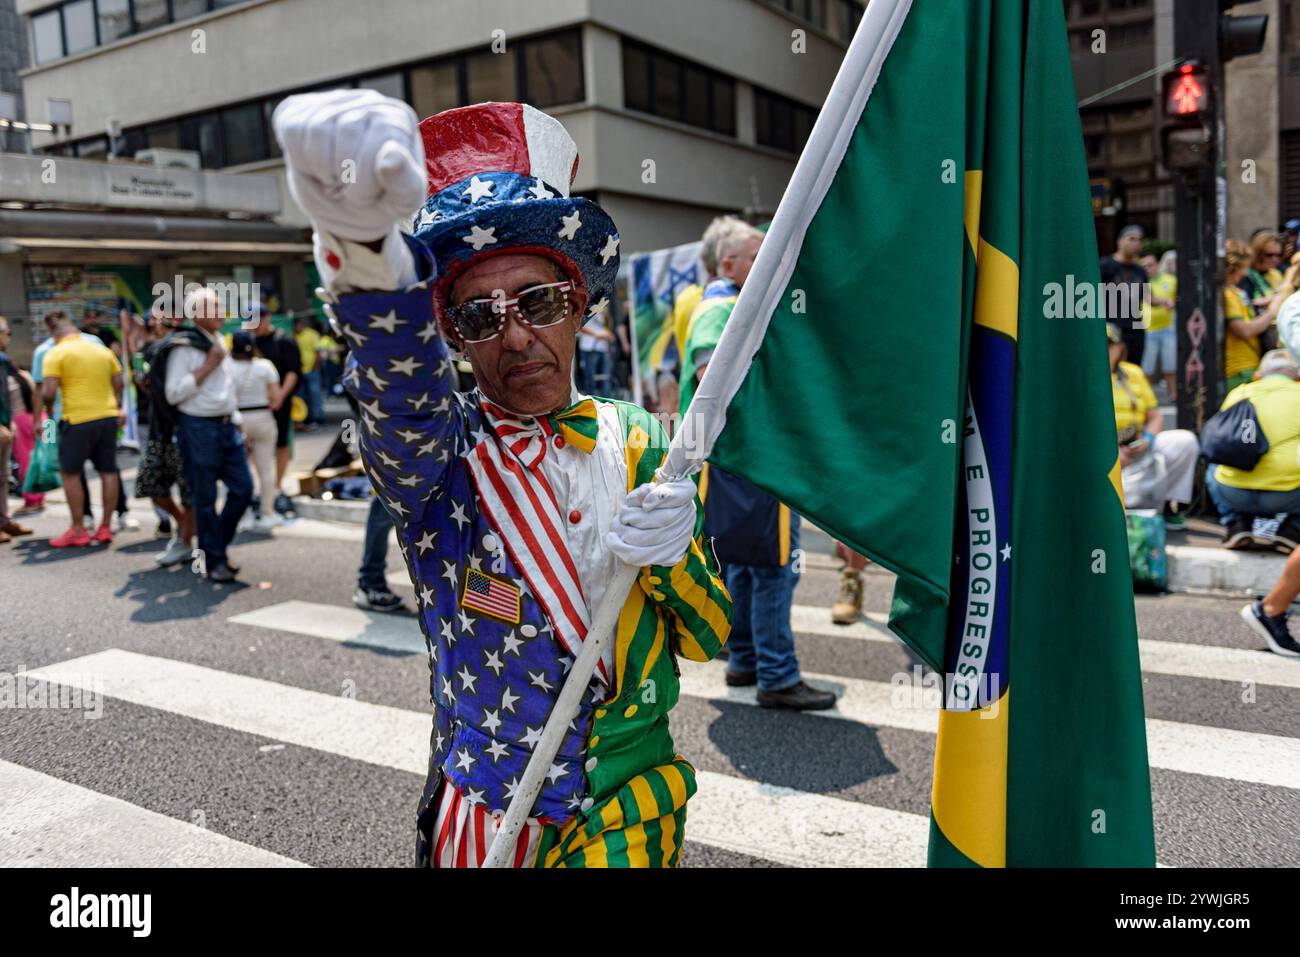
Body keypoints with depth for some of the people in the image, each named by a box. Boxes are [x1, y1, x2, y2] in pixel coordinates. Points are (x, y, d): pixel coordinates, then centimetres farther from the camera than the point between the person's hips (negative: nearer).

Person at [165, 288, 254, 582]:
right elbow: (174, 393, -15)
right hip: (198, 428, -7)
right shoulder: (184, 348, -10)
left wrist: (237, 421, 19)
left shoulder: (219, 342, 14)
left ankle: (217, 545, 23)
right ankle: (214, 561, 12)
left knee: (243, 488, 4)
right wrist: (207, 366, -16)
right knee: (205, 499, 1)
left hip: (227, 426, 7)